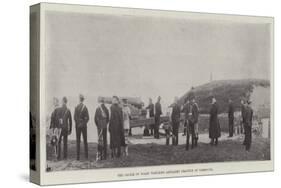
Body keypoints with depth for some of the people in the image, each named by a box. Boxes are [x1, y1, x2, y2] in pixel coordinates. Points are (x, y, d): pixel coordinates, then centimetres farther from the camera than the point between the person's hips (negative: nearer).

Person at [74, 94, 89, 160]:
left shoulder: (76, 107, -7)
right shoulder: (85, 107, -4)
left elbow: (75, 118, -8)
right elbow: (87, 118, -6)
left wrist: (78, 123, 2)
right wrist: (84, 123, 1)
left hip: (78, 125, -1)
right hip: (84, 125, 1)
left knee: (78, 141, 2)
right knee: (85, 140, 9)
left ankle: (78, 156, -1)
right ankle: (86, 156, 9)